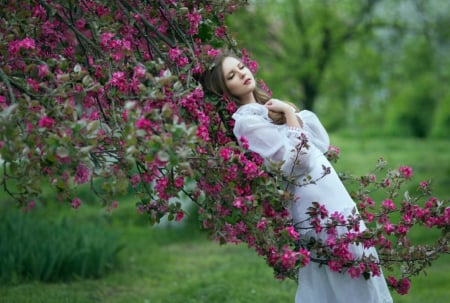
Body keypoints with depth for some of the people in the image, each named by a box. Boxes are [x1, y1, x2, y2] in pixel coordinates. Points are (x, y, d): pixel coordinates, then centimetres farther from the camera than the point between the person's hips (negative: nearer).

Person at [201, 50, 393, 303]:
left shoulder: (268, 107, 14)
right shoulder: (246, 122, -13)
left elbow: (322, 143, 10)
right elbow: (297, 162, -21)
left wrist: (290, 112, -1)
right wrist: (289, 115, -13)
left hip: (331, 198, 9)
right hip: (319, 207, -9)